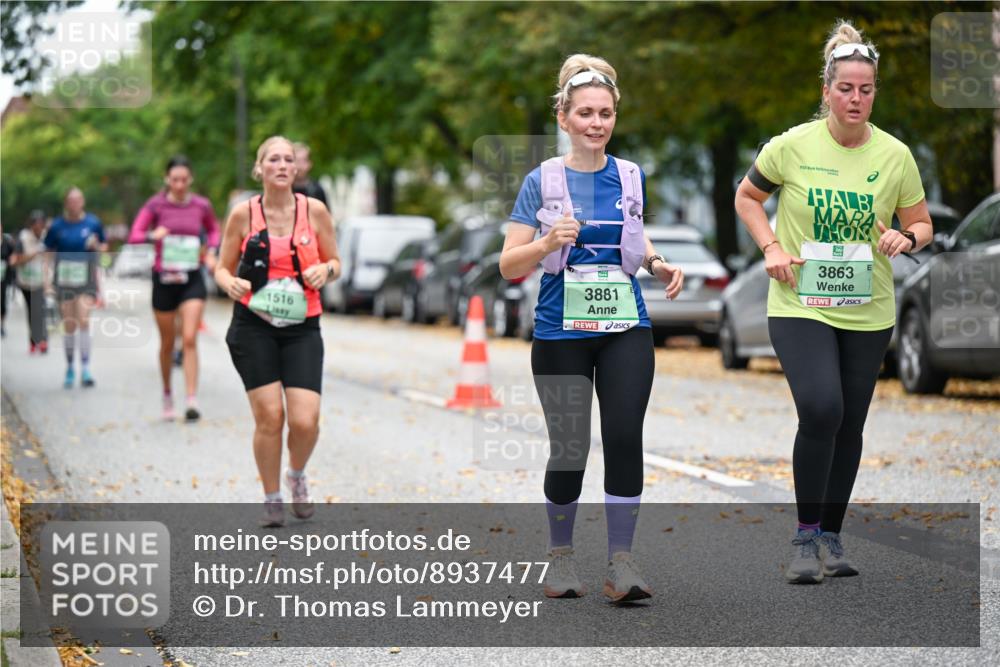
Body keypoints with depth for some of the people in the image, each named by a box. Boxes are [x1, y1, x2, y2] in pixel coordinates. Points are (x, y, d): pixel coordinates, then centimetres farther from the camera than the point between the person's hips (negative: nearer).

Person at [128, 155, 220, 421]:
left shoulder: (201, 206, 1)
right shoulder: (156, 205, -4)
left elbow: (213, 229, 21)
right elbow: (134, 236, -11)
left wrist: (211, 252, 4)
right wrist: (152, 236, -30)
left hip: (192, 280, 0)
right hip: (164, 279, 0)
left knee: (190, 339, -13)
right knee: (167, 343, 11)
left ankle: (191, 402, -16)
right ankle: (167, 394, 32)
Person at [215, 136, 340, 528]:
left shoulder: (314, 210, 3)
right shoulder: (243, 214, 0)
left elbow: (335, 263, 12)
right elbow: (222, 268, 8)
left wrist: (325, 270, -11)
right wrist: (230, 283, -15)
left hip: (302, 328, 1)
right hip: (254, 326, -1)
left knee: (305, 421, -11)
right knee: (269, 416, -7)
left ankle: (297, 476, 22)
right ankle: (271, 499, 13)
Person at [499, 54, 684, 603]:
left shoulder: (631, 177, 7)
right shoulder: (542, 180, -3)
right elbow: (509, 265, -3)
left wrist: (657, 264, 2)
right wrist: (548, 242, -22)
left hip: (625, 329, 2)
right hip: (562, 331, -2)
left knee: (625, 437, -10)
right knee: (569, 446, 2)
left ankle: (620, 563, -5)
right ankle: (559, 554, 23)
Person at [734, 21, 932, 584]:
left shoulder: (895, 155, -2)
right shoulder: (792, 146, -6)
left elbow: (922, 225, 9)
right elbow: (747, 198, 10)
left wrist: (906, 239, -14)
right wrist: (772, 246, -5)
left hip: (868, 311, 3)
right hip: (800, 306, -3)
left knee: (850, 426, 9)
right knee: (821, 411, -20)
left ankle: (833, 537, 25)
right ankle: (807, 536, -7)